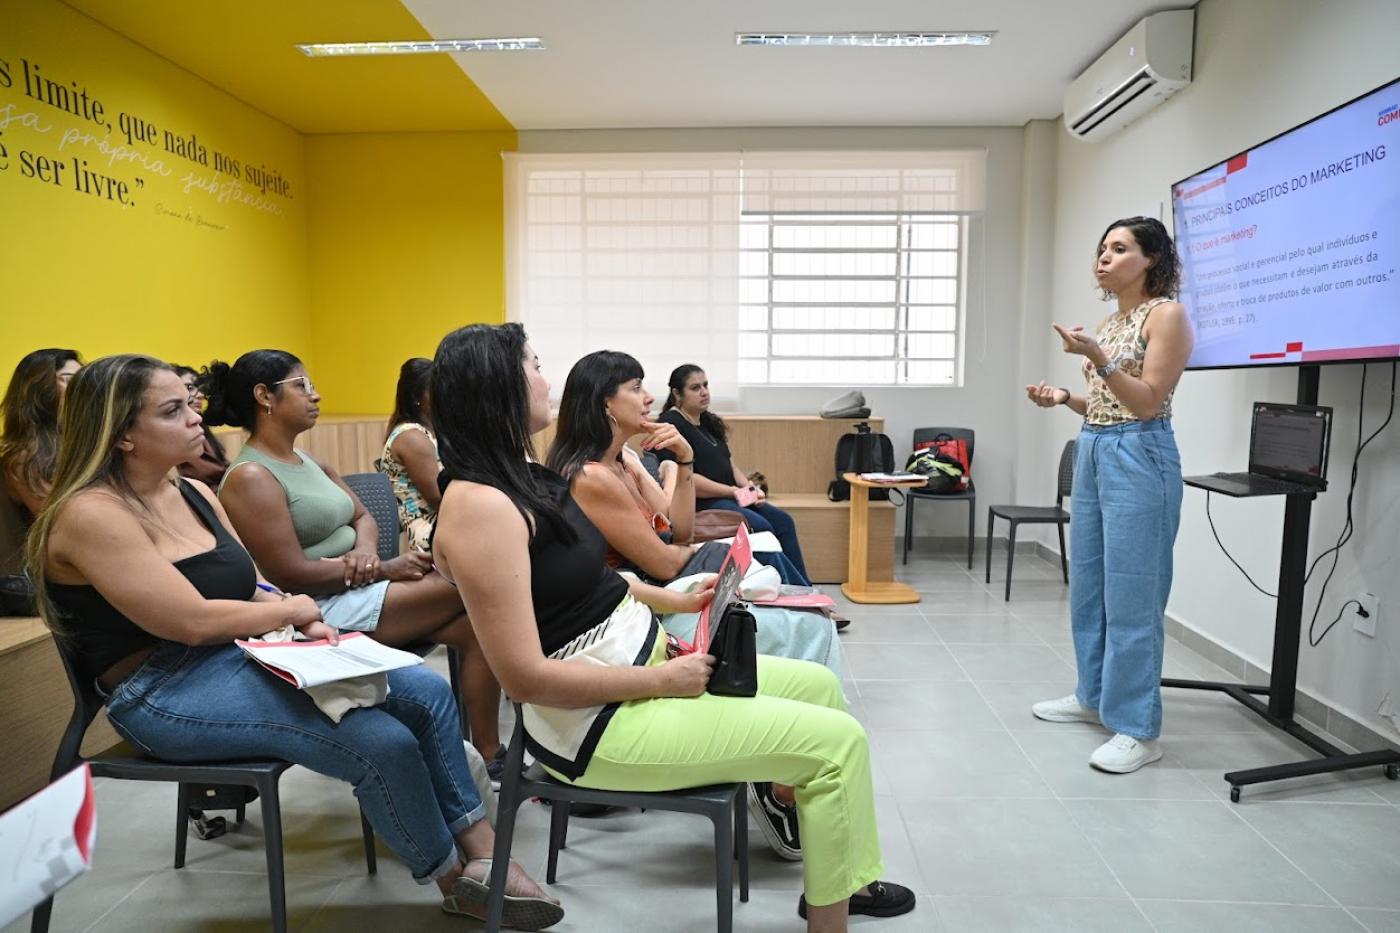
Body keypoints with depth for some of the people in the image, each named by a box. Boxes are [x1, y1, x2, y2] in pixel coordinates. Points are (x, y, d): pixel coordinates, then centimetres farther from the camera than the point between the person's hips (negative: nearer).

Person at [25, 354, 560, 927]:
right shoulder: (91, 514, -16)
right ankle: (456, 882, 1)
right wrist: (293, 609, -7)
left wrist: (308, 627, -6)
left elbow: (252, 591, 13)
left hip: (240, 656, 9)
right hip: (165, 692, -8)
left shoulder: (194, 494, 10)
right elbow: (193, 621, -22)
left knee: (426, 692, -6)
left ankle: (481, 851, 1)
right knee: (383, 743, -24)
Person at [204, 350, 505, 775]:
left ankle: (490, 754, -8)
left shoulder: (309, 462, 15)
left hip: (361, 590, 8)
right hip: (321, 611, -8)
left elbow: (363, 516, 18)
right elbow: (292, 575, -19)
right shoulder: (251, 478, -13)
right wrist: (386, 570, -16)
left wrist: (365, 549, -7)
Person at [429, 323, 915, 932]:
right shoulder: (479, 505, -24)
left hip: (640, 663, 10)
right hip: (598, 719, -10)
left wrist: (676, 601, 7)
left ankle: (847, 877, 29)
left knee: (818, 684, 16)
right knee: (837, 740, -9)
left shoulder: (520, 476, 7)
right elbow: (525, 677, -26)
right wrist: (664, 681, -19)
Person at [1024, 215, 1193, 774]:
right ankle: (1094, 696, 29)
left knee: (1131, 597, -6)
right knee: (1087, 587, 14)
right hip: (1092, 455, 9)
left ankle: (1138, 730, 3)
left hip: (1138, 458, -9)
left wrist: (1098, 359, -26)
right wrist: (1063, 397, 4)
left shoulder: (1167, 315, -8)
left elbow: (1147, 403, -16)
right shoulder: (1110, 322, 16)